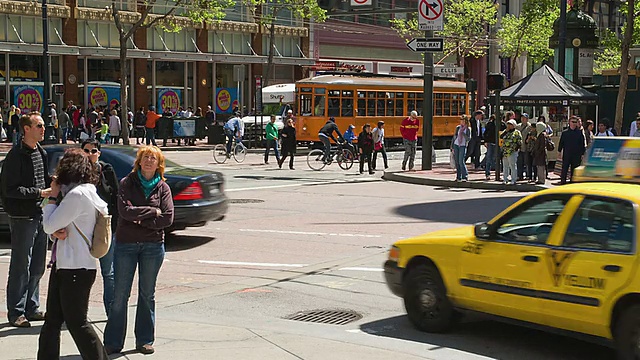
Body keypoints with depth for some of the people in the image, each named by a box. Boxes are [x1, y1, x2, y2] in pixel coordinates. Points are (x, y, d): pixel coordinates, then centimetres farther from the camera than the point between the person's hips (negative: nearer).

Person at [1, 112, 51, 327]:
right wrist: (39, 192, -21)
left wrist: (52, 183, 3)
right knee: (21, 267, -3)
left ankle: (31, 309, 23)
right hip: (22, 217, -8)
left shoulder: (41, 153, 12)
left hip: (40, 215, 8)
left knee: (37, 267, 13)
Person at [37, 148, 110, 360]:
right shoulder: (88, 192, 13)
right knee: (52, 320, 13)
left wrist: (52, 197, -3)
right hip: (64, 265, 10)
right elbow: (53, 226, 16)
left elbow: (48, 225, -15)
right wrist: (56, 231, -8)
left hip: (75, 269, -10)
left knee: (77, 322, -2)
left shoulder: (76, 195, -18)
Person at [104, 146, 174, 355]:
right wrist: (152, 211, -8)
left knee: (147, 294, 8)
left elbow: (168, 219, -6)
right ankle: (113, 342, 5)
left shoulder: (162, 188, 4)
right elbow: (125, 211, -13)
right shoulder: (127, 183, 1)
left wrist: (140, 220, -11)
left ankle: (145, 340, 16)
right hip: (125, 244, -1)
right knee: (120, 295, 0)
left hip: (153, 245, 1)